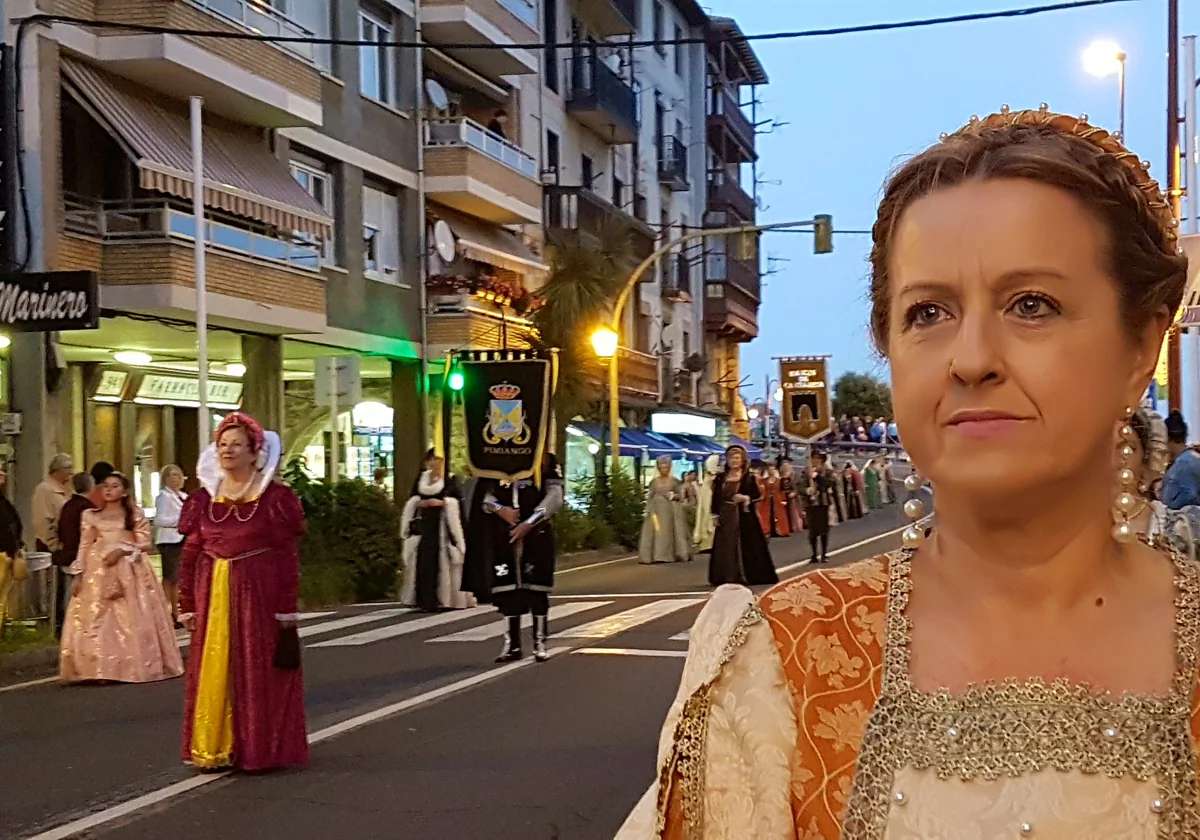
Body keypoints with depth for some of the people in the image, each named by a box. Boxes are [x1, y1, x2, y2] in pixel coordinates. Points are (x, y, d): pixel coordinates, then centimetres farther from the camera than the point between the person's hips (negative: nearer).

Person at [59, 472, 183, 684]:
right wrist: (78, 574, 1)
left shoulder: (136, 514, 7)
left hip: (129, 572, -1)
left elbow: (144, 543, 1)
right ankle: (101, 668, -5)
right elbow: (84, 547, 9)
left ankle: (133, 666, 0)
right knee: (96, 620, -6)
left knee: (131, 620, -5)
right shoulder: (91, 516, 12)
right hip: (98, 571, 2)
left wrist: (121, 550, -13)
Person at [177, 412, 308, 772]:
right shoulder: (204, 498, 8)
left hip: (259, 596, -4)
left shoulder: (274, 497, -3)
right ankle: (214, 749, 14)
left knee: (257, 671, 2)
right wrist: (187, 605, 5)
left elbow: (288, 557, -5)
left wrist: (287, 609, -9)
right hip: (213, 597, 4)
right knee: (213, 671, 5)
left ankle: (258, 749, 12)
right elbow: (189, 556, 8)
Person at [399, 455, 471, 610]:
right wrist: (420, 503, -7)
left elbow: (457, 499, -7)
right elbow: (413, 499, 13)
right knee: (424, 559, -2)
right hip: (424, 523, 4)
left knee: (442, 560, -6)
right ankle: (426, 599, 0)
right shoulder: (422, 477, 15)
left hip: (443, 524, -4)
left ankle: (445, 598, -1)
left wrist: (441, 502, -18)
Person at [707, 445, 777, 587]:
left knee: (746, 547, -5)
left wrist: (746, 498, -18)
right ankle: (727, 576, 5)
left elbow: (757, 495, -2)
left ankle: (747, 575, -1)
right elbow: (716, 498, 9)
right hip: (726, 517, 3)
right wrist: (715, 515, 1)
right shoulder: (721, 478, 11)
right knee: (725, 547, 1)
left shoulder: (749, 477, 2)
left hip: (745, 517, -3)